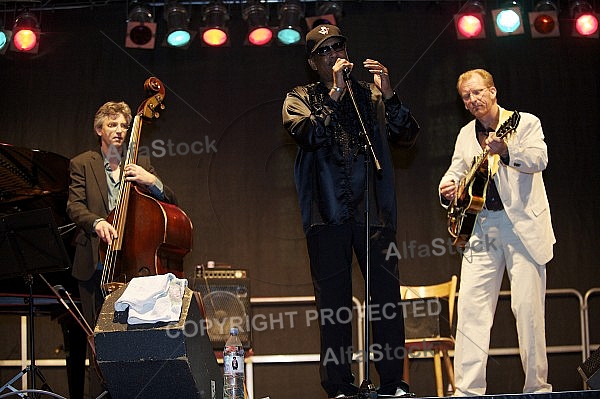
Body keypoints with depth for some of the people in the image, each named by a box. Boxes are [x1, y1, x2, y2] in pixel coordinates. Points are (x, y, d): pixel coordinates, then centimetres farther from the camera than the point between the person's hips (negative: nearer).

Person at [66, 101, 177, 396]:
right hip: (96, 265, -1)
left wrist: (151, 181, -11)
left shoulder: (139, 165, 17)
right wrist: (97, 222, -23)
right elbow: (74, 206, -2)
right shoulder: (82, 164, 10)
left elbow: (170, 202, 9)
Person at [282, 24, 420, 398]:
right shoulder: (301, 98, 10)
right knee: (333, 303, 2)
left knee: (387, 295, -1)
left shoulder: (371, 95, 14)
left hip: (374, 211, 1)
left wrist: (388, 94, -9)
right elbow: (308, 135, -10)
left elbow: (408, 135, 3)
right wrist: (336, 93, -12)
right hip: (327, 213, -1)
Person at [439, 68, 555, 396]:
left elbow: (539, 160, -15)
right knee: (470, 308, -4)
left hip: (523, 226, -4)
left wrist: (506, 151, -34)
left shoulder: (526, 122, 1)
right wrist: (448, 188, -1)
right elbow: (455, 170, 23)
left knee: (528, 309, -4)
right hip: (480, 229, 4)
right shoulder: (466, 135, 17)